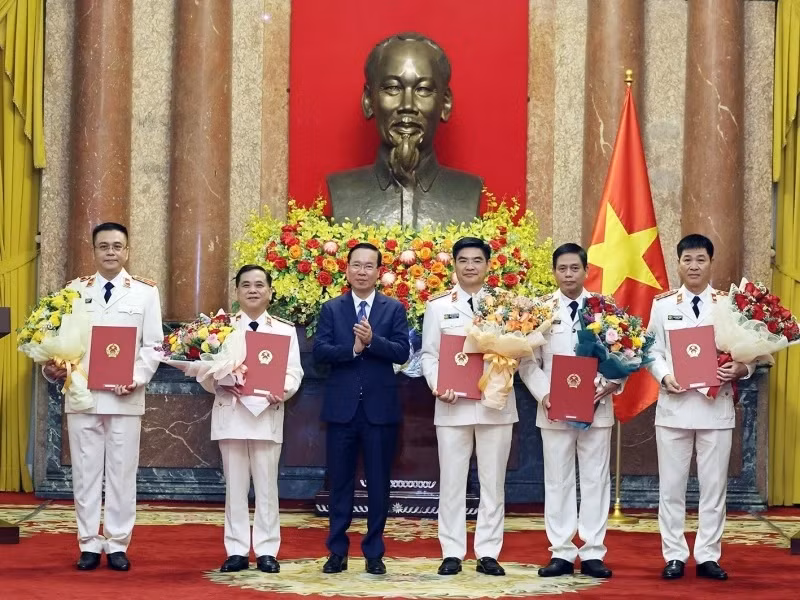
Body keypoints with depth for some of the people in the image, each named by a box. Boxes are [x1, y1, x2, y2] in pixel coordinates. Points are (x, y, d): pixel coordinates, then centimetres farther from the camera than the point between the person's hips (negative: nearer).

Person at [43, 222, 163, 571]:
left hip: (126, 396, -1)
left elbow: (152, 345, 2)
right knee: (85, 471, 4)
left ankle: (117, 545, 10)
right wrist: (52, 366, -13)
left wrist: (138, 378, -13)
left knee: (122, 471, 2)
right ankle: (89, 544, 12)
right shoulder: (75, 290, 9)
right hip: (82, 393, 1)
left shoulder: (145, 292, 5)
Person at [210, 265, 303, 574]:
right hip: (231, 413, 0)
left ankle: (266, 550, 9)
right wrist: (222, 383, -18)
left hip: (268, 414, 0)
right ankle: (237, 550, 10)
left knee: (266, 484, 3)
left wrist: (282, 390, -18)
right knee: (235, 484, 5)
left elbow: (294, 372, 2)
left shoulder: (285, 329, 7)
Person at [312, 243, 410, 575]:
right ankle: (337, 551, 15)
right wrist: (352, 349, -19)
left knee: (378, 483, 5)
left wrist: (372, 340, -21)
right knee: (340, 483, 7)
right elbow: (319, 351, -4)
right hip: (341, 407, 1)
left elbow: (402, 352, -7)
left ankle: (374, 553, 14)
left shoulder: (394, 308, 4)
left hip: (380, 407, -1)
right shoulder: (331, 308, 6)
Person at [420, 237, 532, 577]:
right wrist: (438, 386, -11)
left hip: (496, 403, 0)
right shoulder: (438, 306, 6)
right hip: (453, 405, 0)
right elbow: (429, 354, 5)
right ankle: (452, 552, 10)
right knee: (452, 481, 3)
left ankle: (488, 553, 12)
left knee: (493, 481, 5)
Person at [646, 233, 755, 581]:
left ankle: (708, 556, 15)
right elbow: (653, 352, 5)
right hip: (674, 405, 0)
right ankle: (675, 555, 14)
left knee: (713, 485, 6)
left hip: (716, 406, 0)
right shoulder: (663, 305, 5)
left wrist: (740, 369, -18)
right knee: (671, 485, 5)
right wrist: (665, 377, -13)